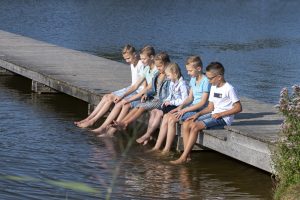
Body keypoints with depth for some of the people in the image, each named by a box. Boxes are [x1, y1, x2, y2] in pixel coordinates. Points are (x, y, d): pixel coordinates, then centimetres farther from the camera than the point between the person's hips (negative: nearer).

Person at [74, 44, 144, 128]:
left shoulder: (141, 65, -16)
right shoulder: (132, 64, 14)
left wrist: (123, 95, -25)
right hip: (131, 89, 9)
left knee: (111, 98, -19)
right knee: (107, 96, -4)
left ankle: (92, 121, -17)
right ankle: (89, 118, -6)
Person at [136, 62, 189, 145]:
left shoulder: (182, 84, -18)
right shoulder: (172, 83, 10)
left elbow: (185, 100, -22)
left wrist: (171, 102, -18)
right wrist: (167, 100, 1)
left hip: (177, 106, -10)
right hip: (171, 104, 10)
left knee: (159, 113, -22)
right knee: (153, 111, -4)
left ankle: (147, 135, -15)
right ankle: (148, 134, -11)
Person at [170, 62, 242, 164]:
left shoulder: (229, 88, -11)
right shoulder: (213, 87, 15)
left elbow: (238, 108, -15)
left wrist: (220, 114, -18)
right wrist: (198, 114, 1)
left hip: (224, 118, -9)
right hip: (213, 115, 9)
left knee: (195, 126, -25)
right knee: (186, 124, -8)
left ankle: (183, 157, -23)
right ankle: (187, 155, -14)